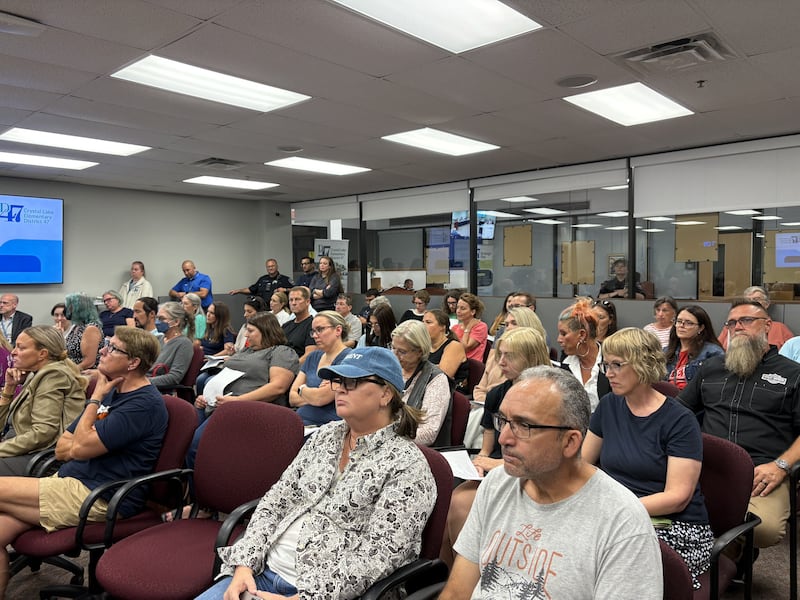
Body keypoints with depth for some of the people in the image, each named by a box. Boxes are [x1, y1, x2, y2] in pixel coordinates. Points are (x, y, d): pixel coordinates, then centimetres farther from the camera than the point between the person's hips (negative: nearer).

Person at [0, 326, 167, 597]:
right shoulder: (110, 392, 14)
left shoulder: (145, 404, -17)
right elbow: (62, 449, 14)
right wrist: (89, 442, -8)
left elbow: (80, 448, -19)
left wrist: (96, 397, -8)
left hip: (100, 500, -9)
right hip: (71, 482, 9)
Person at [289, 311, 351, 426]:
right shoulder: (313, 357, 17)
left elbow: (320, 399, -16)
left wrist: (302, 389, 5)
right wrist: (314, 394, -7)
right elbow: (292, 398, 13)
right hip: (300, 422, 7)